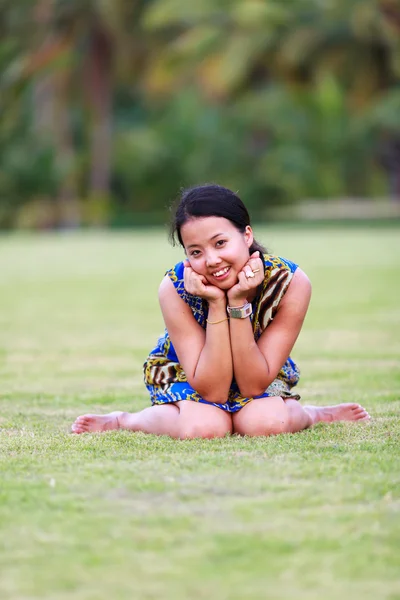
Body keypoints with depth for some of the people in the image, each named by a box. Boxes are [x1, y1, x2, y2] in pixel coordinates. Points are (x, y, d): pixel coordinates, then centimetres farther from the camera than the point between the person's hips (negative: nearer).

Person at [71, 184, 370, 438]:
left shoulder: (290, 282, -29)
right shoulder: (175, 288, -30)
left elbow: (253, 385, -26)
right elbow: (211, 391, -30)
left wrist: (239, 303, -38)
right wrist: (217, 306, -39)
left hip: (261, 378, 1)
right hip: (184, 371, -1)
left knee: (265, 423, -32)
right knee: (204, 427, -33)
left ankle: (310, 414, 2)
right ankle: (126, 420, -4)